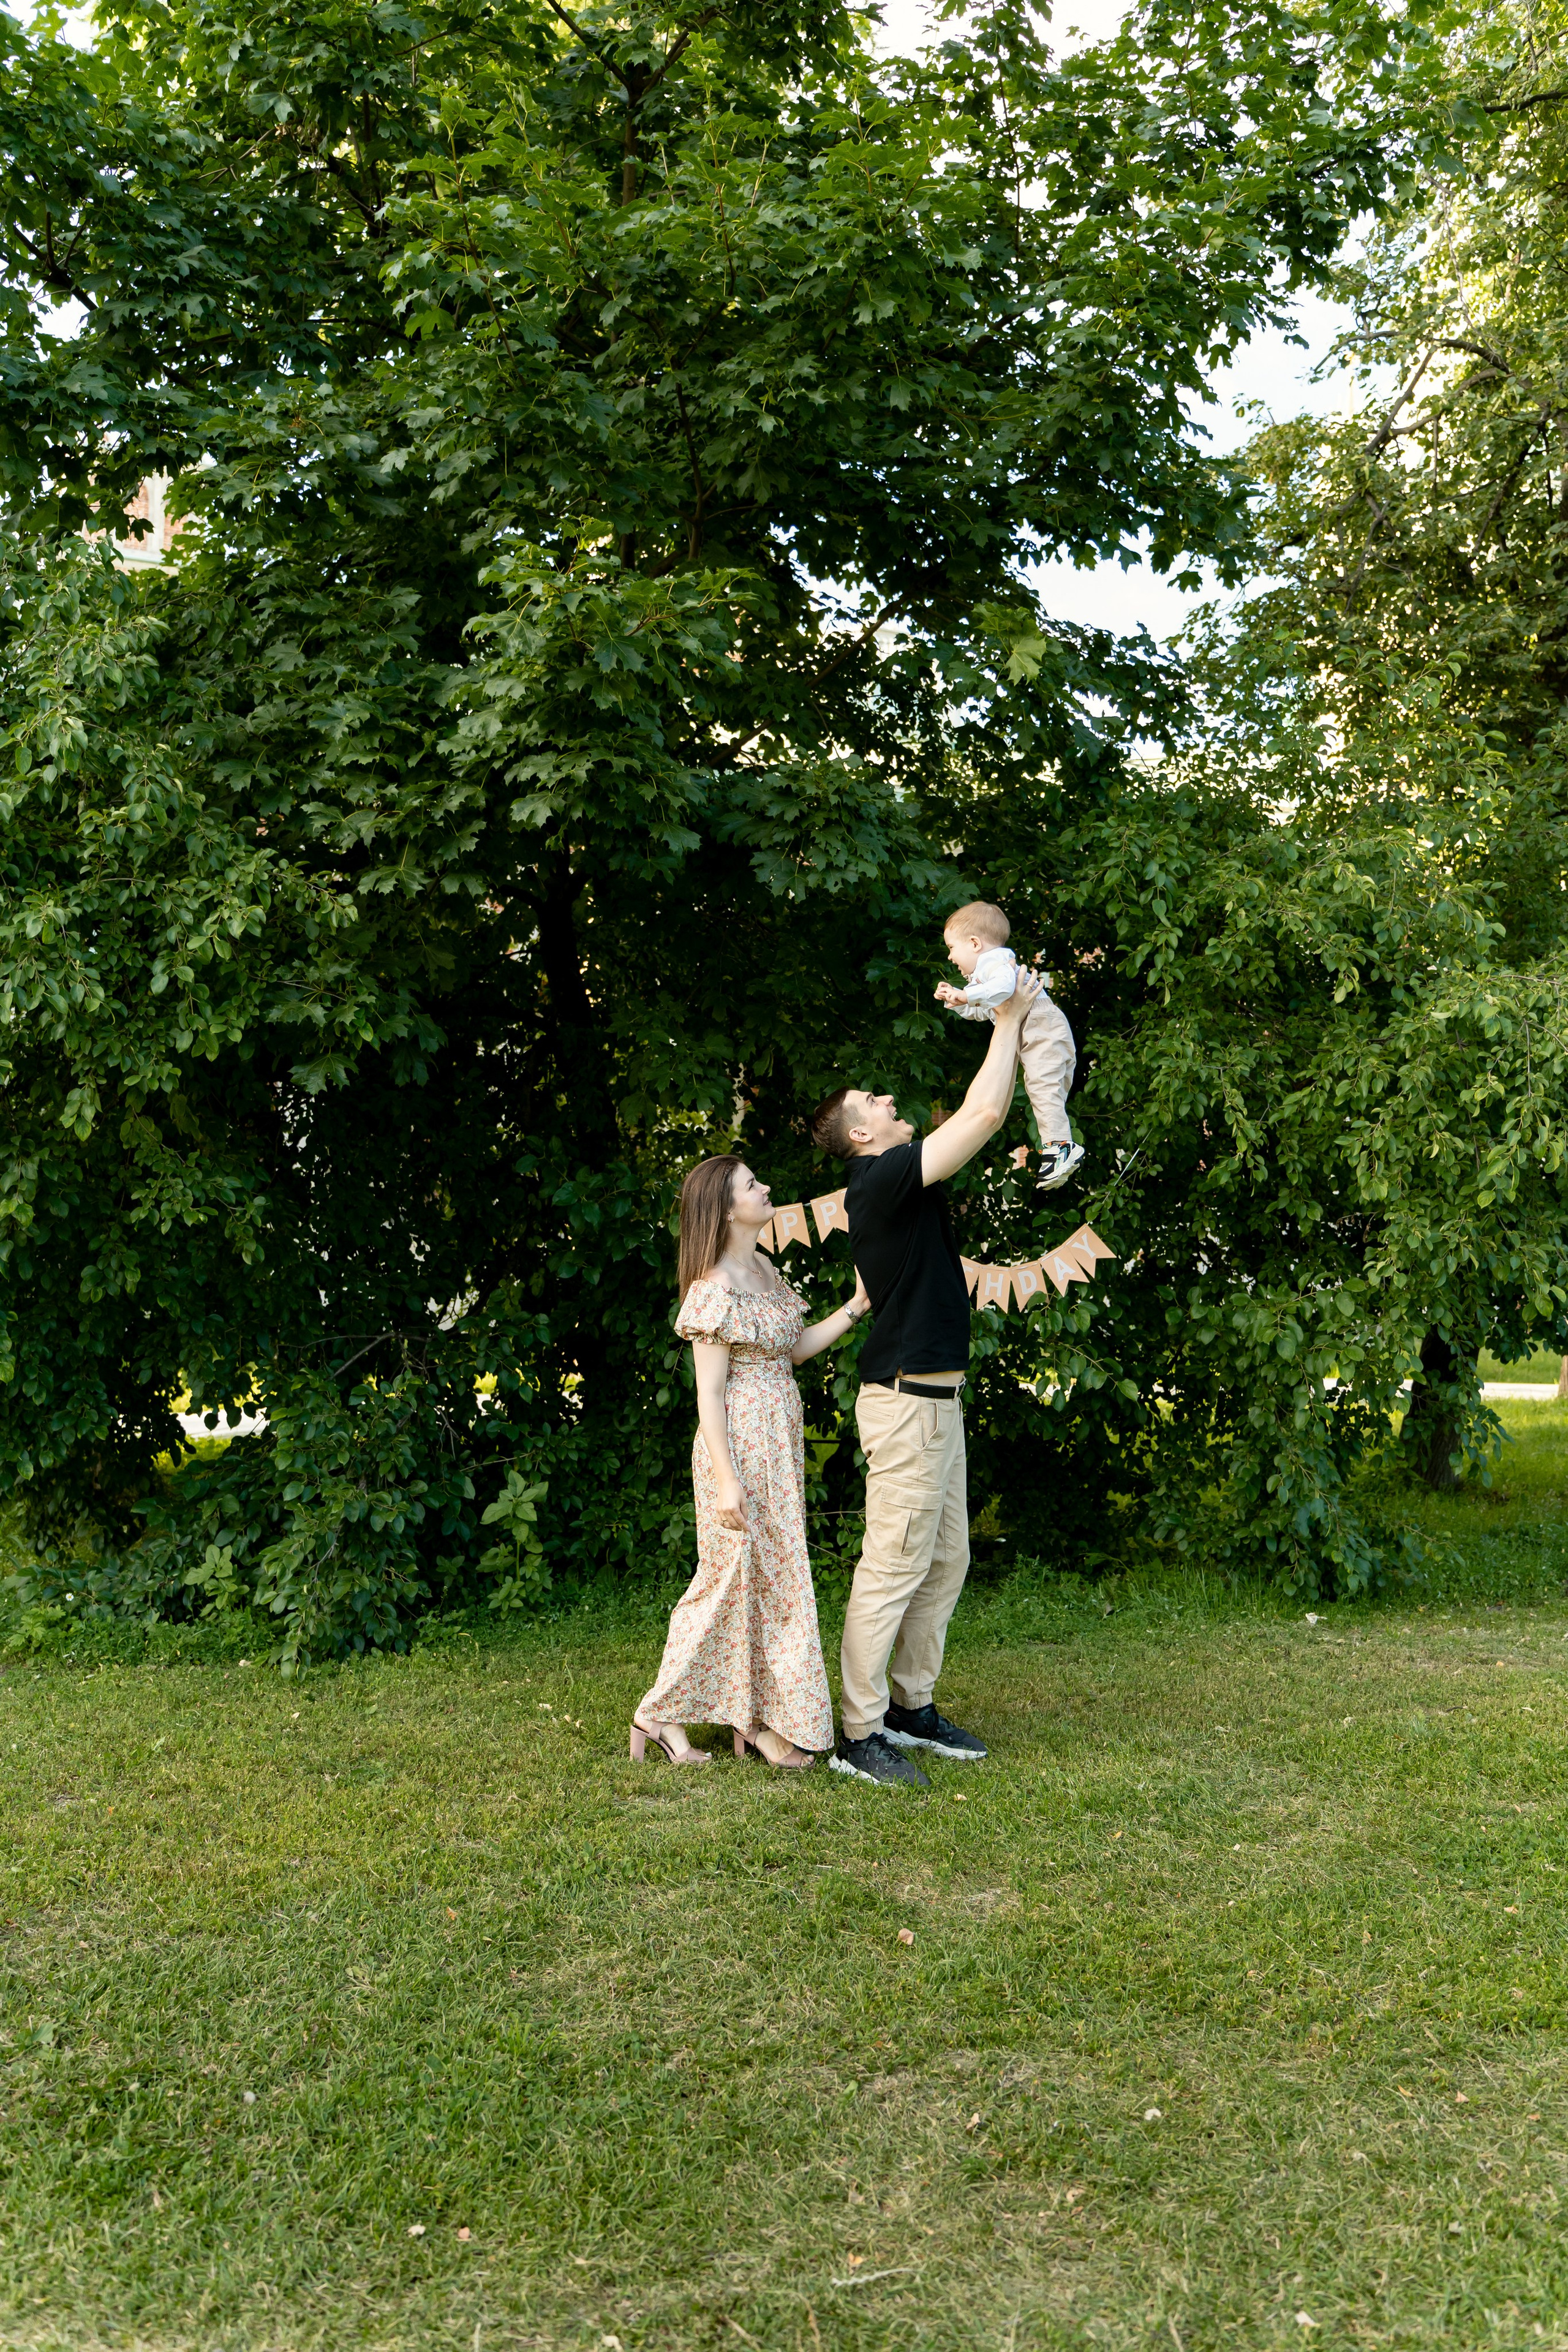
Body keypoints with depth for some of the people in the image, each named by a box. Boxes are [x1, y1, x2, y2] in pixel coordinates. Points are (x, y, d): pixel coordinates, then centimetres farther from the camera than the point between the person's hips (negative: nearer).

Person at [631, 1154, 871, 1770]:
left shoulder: (762, 1268, 10)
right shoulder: (714, 1290, -17)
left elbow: (796, 1347, 16)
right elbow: (709, 1395, -17)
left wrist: (858, 1305, 9)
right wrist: (727, 1480, -20)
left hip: (778, 1445, 9)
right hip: (739, 1445, -9)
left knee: (764, 1574, 12)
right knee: (748, 1574, 0)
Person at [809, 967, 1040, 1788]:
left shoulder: (900, 1182, 14)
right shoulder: (882, 1180, -16)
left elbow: (978, 1115, 25)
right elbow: (986, 1113, -19)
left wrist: (1008, 1024, 19)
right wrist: (1009, 1020, -8)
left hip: (935, 1397, 10)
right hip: (906, 1401, -10)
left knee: (946, 1560, 15)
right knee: (893, 1567, -6)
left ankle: (912, 1706, 26)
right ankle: (859, 1735, 1)